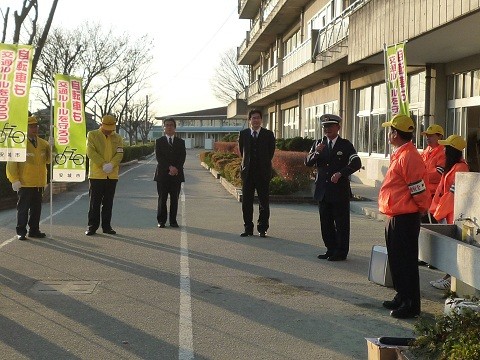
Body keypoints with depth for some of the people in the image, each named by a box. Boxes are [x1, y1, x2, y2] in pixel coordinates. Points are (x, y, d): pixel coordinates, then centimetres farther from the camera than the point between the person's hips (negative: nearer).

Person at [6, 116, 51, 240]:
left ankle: (34, 230, 18)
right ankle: (21, 232, 6)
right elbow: (11, 163, -6)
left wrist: (52, 148, -6)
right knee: (23, 208, 0)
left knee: (36, 208, 9)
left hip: (39, 183, 5)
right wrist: (15, 180, -12)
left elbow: (48, 160, 11)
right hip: (25, 183, -5)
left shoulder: (43, 143, 10)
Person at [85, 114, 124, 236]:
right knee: (95, 202, 0)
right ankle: (92, 226, 6)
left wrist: (111, 165, -17)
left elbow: (119, 154, 1)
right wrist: (103, 165, -17)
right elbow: (91, 152, -9)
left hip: (112, 175, 3)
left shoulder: (117, 138, 11)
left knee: (108, 203, 8)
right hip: (97, 174, -3)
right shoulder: (92, 135, 1)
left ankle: (106, 226, 14)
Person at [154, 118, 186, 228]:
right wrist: (170, 167, -15)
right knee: (162, 198, 0)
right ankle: (161, 221, 6)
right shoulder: (159, 141, 7)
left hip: (176, 174, 1)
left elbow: (182, 158, 2)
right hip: (162, 174, -1)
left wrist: (176, 169, -13)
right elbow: (159, 157, -4)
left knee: (174, 199, 2)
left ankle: (173, 220, 8)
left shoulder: (181, 142, 11)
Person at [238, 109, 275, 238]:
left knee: (264, 202, 1)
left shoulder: (268, 134, 0)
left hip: (263, 172, -1)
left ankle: (262, 229, 9)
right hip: (248, 172, 2)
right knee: (246, 202, 4)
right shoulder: (243, 134, 5)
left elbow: (271, 152, 8)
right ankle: (248, 228, 13)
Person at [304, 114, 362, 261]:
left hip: (340, 190, -4)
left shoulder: (346, 145, 0)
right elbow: (308, 162, 4)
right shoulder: (318, 144, 12)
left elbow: (356, 163, -10)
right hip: (323, 191, 5)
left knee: (341, 224, 1)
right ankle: (331, 249, 22)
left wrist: (341, 173, -21)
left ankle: (341, 252, 10)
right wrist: (316, 152, -14)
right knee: (326, 224, 10)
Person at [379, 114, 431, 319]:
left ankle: (411, 305, 4)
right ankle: (402, 298, 30)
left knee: (406, 262, -3)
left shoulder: (409, 157, -20)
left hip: (405, 218, -10)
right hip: (395, 217, 10)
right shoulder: (399, 155, 14)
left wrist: (422, 208, -4)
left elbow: (419, 189, -19)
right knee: (396, 260, 18)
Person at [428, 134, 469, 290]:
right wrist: (436, 210, 12)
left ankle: (450, 279, 0)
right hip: (447, 213, 10)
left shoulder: (459, 168, -17)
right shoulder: (452, 167, 15)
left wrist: (439, 213, -13)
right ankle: (449, 276, 18)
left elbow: (452, 194, -19)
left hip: (454, 214, -9)